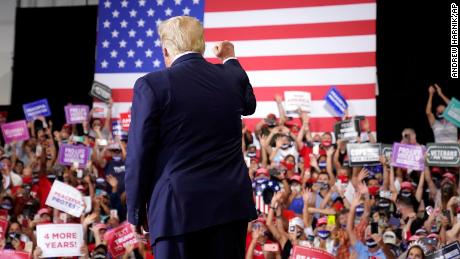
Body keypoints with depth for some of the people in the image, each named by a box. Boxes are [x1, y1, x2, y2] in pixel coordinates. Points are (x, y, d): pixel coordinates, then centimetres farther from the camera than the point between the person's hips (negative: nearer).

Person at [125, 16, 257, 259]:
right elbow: (249, 105, 31)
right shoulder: (232, 77, 6)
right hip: (231, 203, 4)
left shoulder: (152, 85, -8)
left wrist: (135, 211, 3)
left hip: (177, 206, -4)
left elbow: (139, 155, -8)